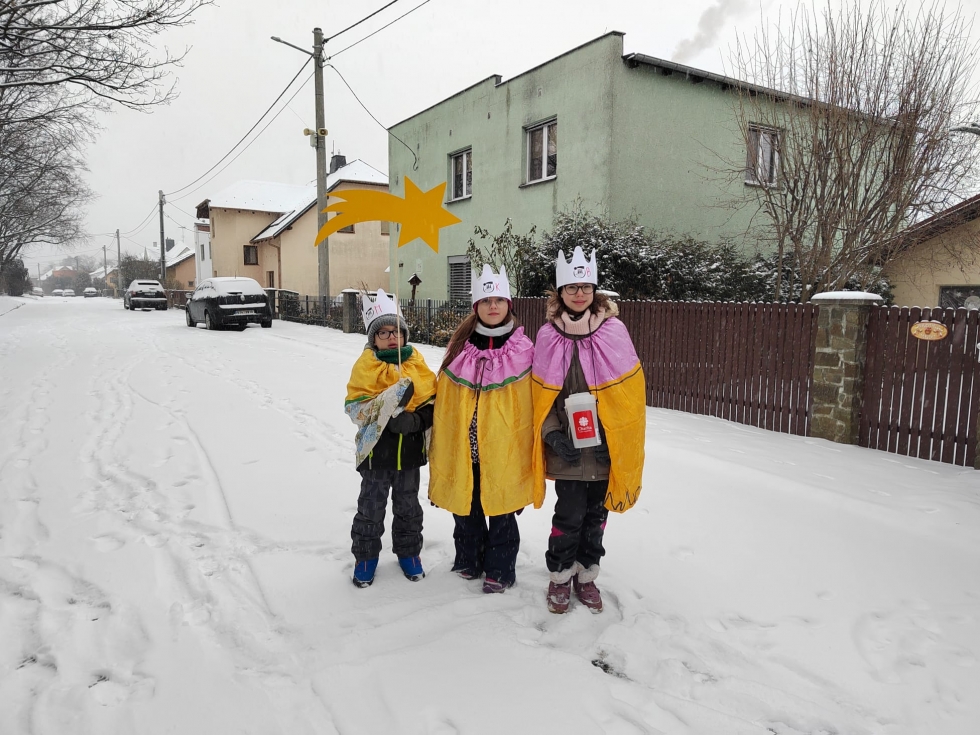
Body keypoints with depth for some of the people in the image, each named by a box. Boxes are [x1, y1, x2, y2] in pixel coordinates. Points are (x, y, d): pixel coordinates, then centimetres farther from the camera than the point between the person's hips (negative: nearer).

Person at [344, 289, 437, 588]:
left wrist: (416, 420, -19)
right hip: (377, 451, -2)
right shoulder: (366, 365, -7)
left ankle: (408, 551, 36)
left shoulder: (417, 362, 0)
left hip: (410, 451, 2)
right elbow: (354, 408, -14)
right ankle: (366, 556, 30)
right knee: (371, 508, 11)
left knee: (408, 507, 17)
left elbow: (434, 400, 0)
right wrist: (390, 401, -27)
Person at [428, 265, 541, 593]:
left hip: (504, 450, -3)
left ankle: (499, 570, 28)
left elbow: (533, 405, -3)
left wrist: (531, 450, -3)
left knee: (501, 512, 9)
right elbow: (444, 401, 5)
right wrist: (439, 444, 5)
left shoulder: (523, 350, -5)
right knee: (465, 509, 16)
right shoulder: (460, 346, 2)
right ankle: (469, 561, 38)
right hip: (461, 447, 3)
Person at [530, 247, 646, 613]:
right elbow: (541, 394, 1)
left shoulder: (614, 331, -5)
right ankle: (559, 577, 26)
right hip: (566, 449, -1)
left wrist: (614, 436, -10)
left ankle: (586, 576, 34)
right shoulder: (548, 336, -3)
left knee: (595, 515, 14)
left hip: (606, 448, 1)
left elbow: (630, 393, -3)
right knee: (569, 514, 4)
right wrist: (552, 434, -11)